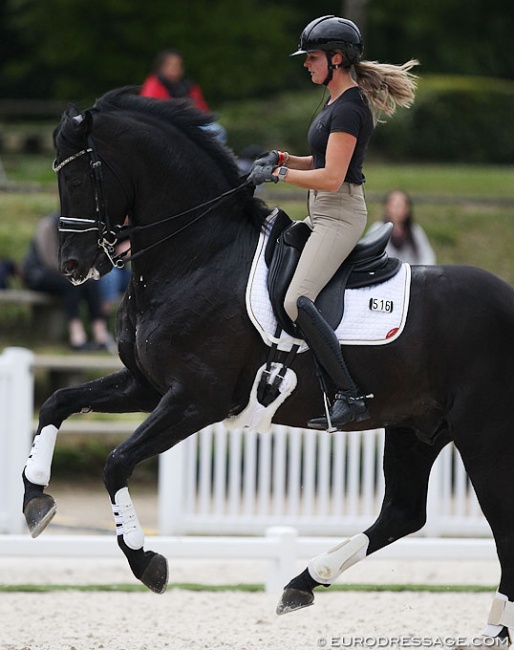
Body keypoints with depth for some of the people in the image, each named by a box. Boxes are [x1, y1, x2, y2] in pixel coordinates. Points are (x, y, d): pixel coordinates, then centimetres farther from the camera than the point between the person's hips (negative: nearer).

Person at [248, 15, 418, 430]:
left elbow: (331, 177, -23)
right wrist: (282, 158, 8)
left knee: (297, 302, -24)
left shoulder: (348, 109, -17)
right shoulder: (337, 103, 14)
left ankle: (351, 396, -24)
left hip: (339, 216, -11)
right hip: (323, 214, 11)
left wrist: (277, 174, -15)